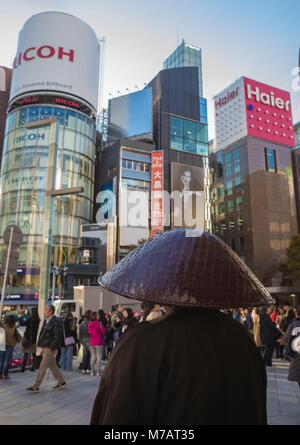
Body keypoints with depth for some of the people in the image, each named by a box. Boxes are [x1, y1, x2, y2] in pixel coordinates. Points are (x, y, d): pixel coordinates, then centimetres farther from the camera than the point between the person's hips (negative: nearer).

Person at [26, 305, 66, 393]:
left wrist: (51, 348, -20)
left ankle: (36, 386, 3)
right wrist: (40, 344, 12)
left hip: (50, 348, -9)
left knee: (43, 366, -5)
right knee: (52, 365, 14)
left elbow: (57, 336, -18)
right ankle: (61, 382, 25)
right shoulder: (46, 321, 13)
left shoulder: (56, 322, -15)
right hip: (45, 347, 9)